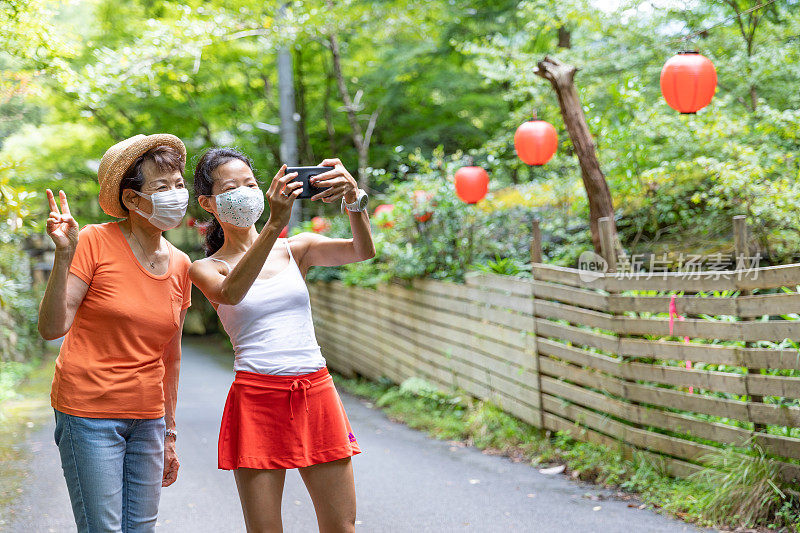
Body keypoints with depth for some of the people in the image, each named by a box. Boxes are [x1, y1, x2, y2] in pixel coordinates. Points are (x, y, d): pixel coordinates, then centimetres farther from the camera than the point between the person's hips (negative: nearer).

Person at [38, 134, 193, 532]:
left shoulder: (179, 265, 6)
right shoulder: (95, 243, -10)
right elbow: (51, 328, -17)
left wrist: (169, 433, 17)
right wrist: (63, 257, -28)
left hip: (147, 417, 5)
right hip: (90, 413, -5)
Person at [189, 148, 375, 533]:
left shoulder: (296, 249, 11)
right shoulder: (206, 269, 4)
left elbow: (362, 251, -7)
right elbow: (230, 293, -21)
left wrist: (353, 198, -27)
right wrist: (274, 225, -31)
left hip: (317, 395, 2)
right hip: (256, 399, -2)